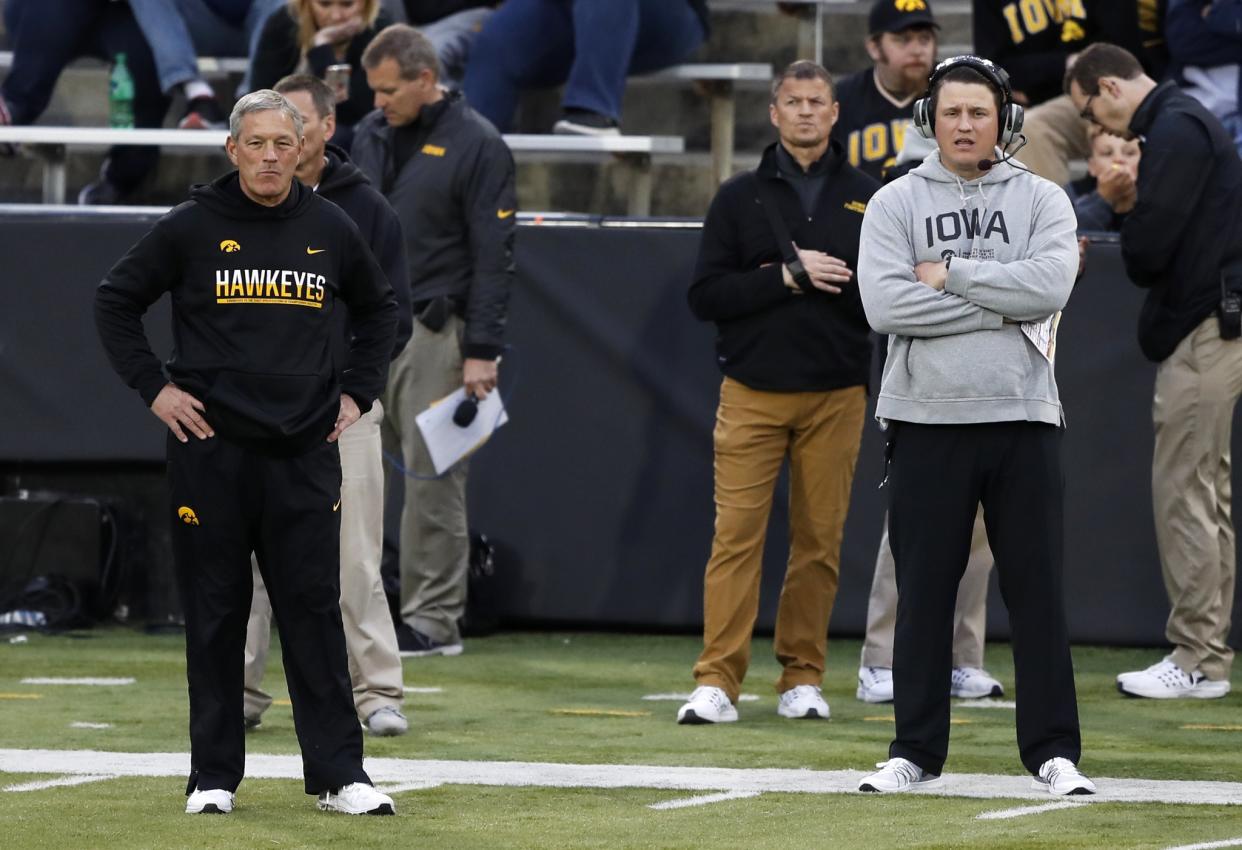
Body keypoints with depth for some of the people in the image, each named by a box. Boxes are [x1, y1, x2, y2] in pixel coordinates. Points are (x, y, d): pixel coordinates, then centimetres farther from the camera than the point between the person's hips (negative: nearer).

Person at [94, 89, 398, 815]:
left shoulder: (331, 229, 7)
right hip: (212, 449, -1)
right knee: (214, 612, 3)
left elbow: (379, 308, 23)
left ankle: (340, 775, 0)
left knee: (316, 610, -1)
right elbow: (116, 301, 7)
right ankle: (214, 775, 10)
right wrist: (153, 387, -1)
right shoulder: (191, 228, -1)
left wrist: (357, 393, 13)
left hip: (306, 452, 2)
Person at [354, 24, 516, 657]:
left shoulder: (476, 145, -8)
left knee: (432, 480, -4)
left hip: (433, 334, -6)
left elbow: (494, 256, -10)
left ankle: (435, 621, 1)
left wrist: (482, 351, -14)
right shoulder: (370, 136, 12)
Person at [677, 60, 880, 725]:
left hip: (835, 396, 1)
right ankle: (717, 682, -8)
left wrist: (832, 281, -9)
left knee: (820, 539, 3)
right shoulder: (740, 197, 6)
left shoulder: (869, 199, 9)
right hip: (753, 393, -1)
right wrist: (786, 278, -12)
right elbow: (705, 296, -1)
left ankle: (802, 677, 11)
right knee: (736, 534, -7)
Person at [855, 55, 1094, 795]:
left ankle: (1054, 751, 6)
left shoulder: (1042, 201, 6)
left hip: (1023, 420, 0)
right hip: (927, 422, 0)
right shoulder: (895, 204, 4)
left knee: (1038, 588, 1)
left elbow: (1050, 284, -13)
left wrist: (950, 275, -11)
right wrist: (1006, 310, -12)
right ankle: (917, 753, 10)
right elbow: (885, 304, -11)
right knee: (923, 590, 3)